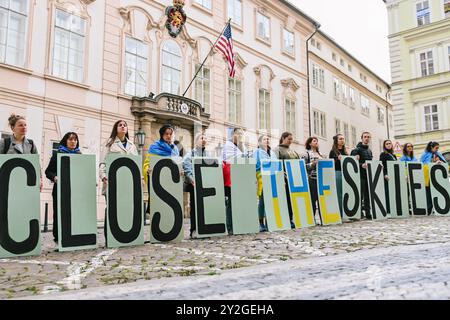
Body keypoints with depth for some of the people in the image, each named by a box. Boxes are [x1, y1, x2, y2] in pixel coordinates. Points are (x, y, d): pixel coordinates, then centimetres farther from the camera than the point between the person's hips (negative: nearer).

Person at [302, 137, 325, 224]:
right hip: (312, 179, -6)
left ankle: (323, 218, 11)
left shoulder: (320, 154, 20)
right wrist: (312, 164, -17)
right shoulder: (306, 153, 1)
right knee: (313, 199, -6)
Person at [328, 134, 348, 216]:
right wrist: (338, 159, -18)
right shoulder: (333, 152, 1)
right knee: (339, 194, -4)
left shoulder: (345, 151, 18)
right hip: (337, 173, -5)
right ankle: (339, 214, 0)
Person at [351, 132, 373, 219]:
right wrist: (361, 165, -28)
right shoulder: (357, 149, -4)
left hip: (369, 175, 7)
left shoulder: (369, 150, 20)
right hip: (361, 175, -7)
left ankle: (368, 213, 13)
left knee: (368, 195, 8)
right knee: (360, 195, -7)